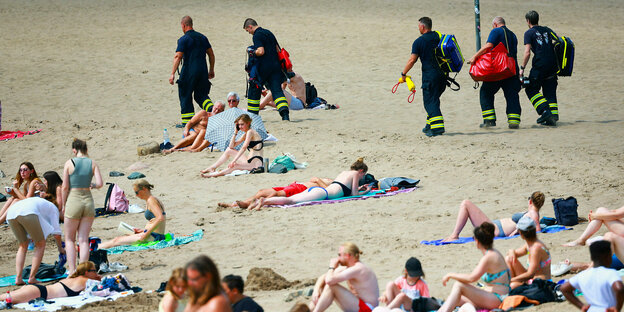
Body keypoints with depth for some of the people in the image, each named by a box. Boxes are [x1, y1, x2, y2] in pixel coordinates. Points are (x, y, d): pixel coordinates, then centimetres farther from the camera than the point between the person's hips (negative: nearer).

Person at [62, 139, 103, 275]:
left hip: (74, 200, -3)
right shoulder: (92, 163, 2)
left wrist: (63, 204, 7)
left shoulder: (69, 163, -4)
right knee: (84, 240, 6)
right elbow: (100, 183, -6)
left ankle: (72, 271, -3)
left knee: (69, 239, 9)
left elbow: (65, 187, -5)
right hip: (88, 200, 3)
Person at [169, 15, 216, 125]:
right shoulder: (202, 37, 12)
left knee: (185, 96, 6)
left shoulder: (184, 39, -8)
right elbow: (211, 54, 16)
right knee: (201, 95, 14)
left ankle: (187, 122, 6)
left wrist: (172, 74, -15)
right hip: (202, 71, 6)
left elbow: (178, 57, -15)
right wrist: (211, 70, 24)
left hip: (189, 71, -6)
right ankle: (212, 109, -13)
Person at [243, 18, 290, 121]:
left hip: (263, 68, -7)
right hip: (275, 65, 7)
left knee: (254, 90, 9)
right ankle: (285, 112, -20)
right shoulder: (269, 33, 16)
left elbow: (261, 51, -20)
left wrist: (252, 52, -3)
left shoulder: (257, 35, -10)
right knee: (277, 90, -1)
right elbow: (277, 49, 18)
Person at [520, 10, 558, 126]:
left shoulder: (529, 33, 0)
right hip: (553, 64, 6)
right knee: (550, 91, 12)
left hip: (540, 65, -6)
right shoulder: (547, 30, 17)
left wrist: (522, 68, -3)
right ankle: (553, 116, 2)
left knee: (531, 89, 5)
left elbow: (527, 53, -9)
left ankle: (545, 111, -10)